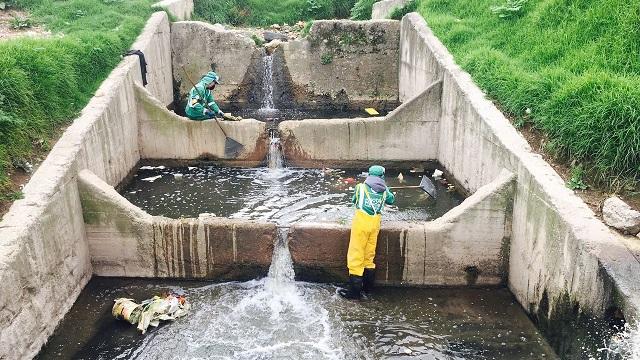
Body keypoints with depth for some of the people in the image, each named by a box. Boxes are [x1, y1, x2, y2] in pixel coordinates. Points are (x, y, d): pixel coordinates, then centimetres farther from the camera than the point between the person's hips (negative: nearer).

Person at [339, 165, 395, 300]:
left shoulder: (361, 187, 0)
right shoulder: (384, 191, 8)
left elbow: (354, 200, 17)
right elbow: (391, 200, 27)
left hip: (361, 222, -4)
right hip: (375, 224, 4)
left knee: (356, 255, 0)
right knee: (369, 255, 17)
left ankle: (354, 291, 0)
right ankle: (368, 287, 27)